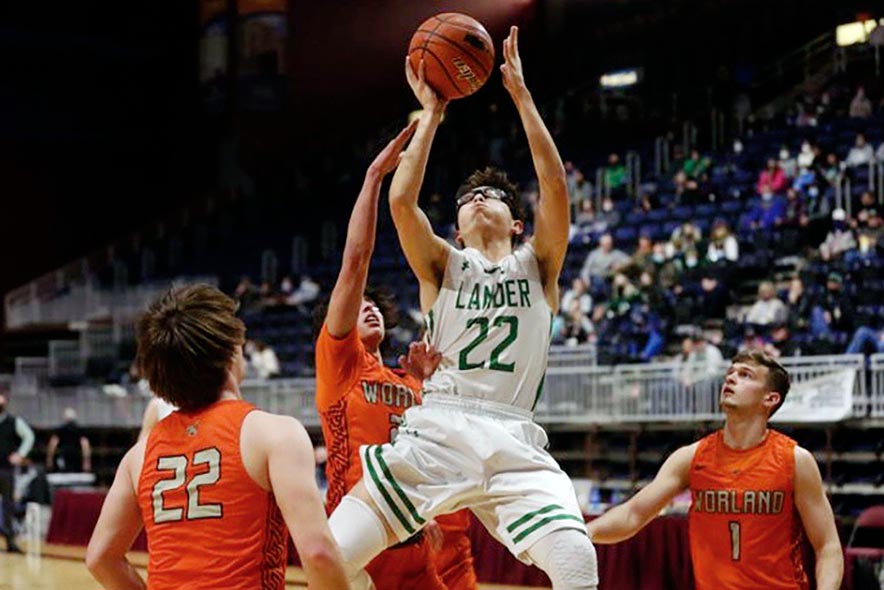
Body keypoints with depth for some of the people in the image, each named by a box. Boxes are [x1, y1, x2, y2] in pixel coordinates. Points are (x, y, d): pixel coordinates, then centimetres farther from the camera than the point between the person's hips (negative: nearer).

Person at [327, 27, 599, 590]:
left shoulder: (537, 265, 16)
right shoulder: (444, 265, 17)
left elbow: (555, 187, 0)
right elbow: (402, 201, -1)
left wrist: (522, 94, 0)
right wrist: (431, 112, 4)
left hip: (512, 440, -1)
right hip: (435, 431, 1)